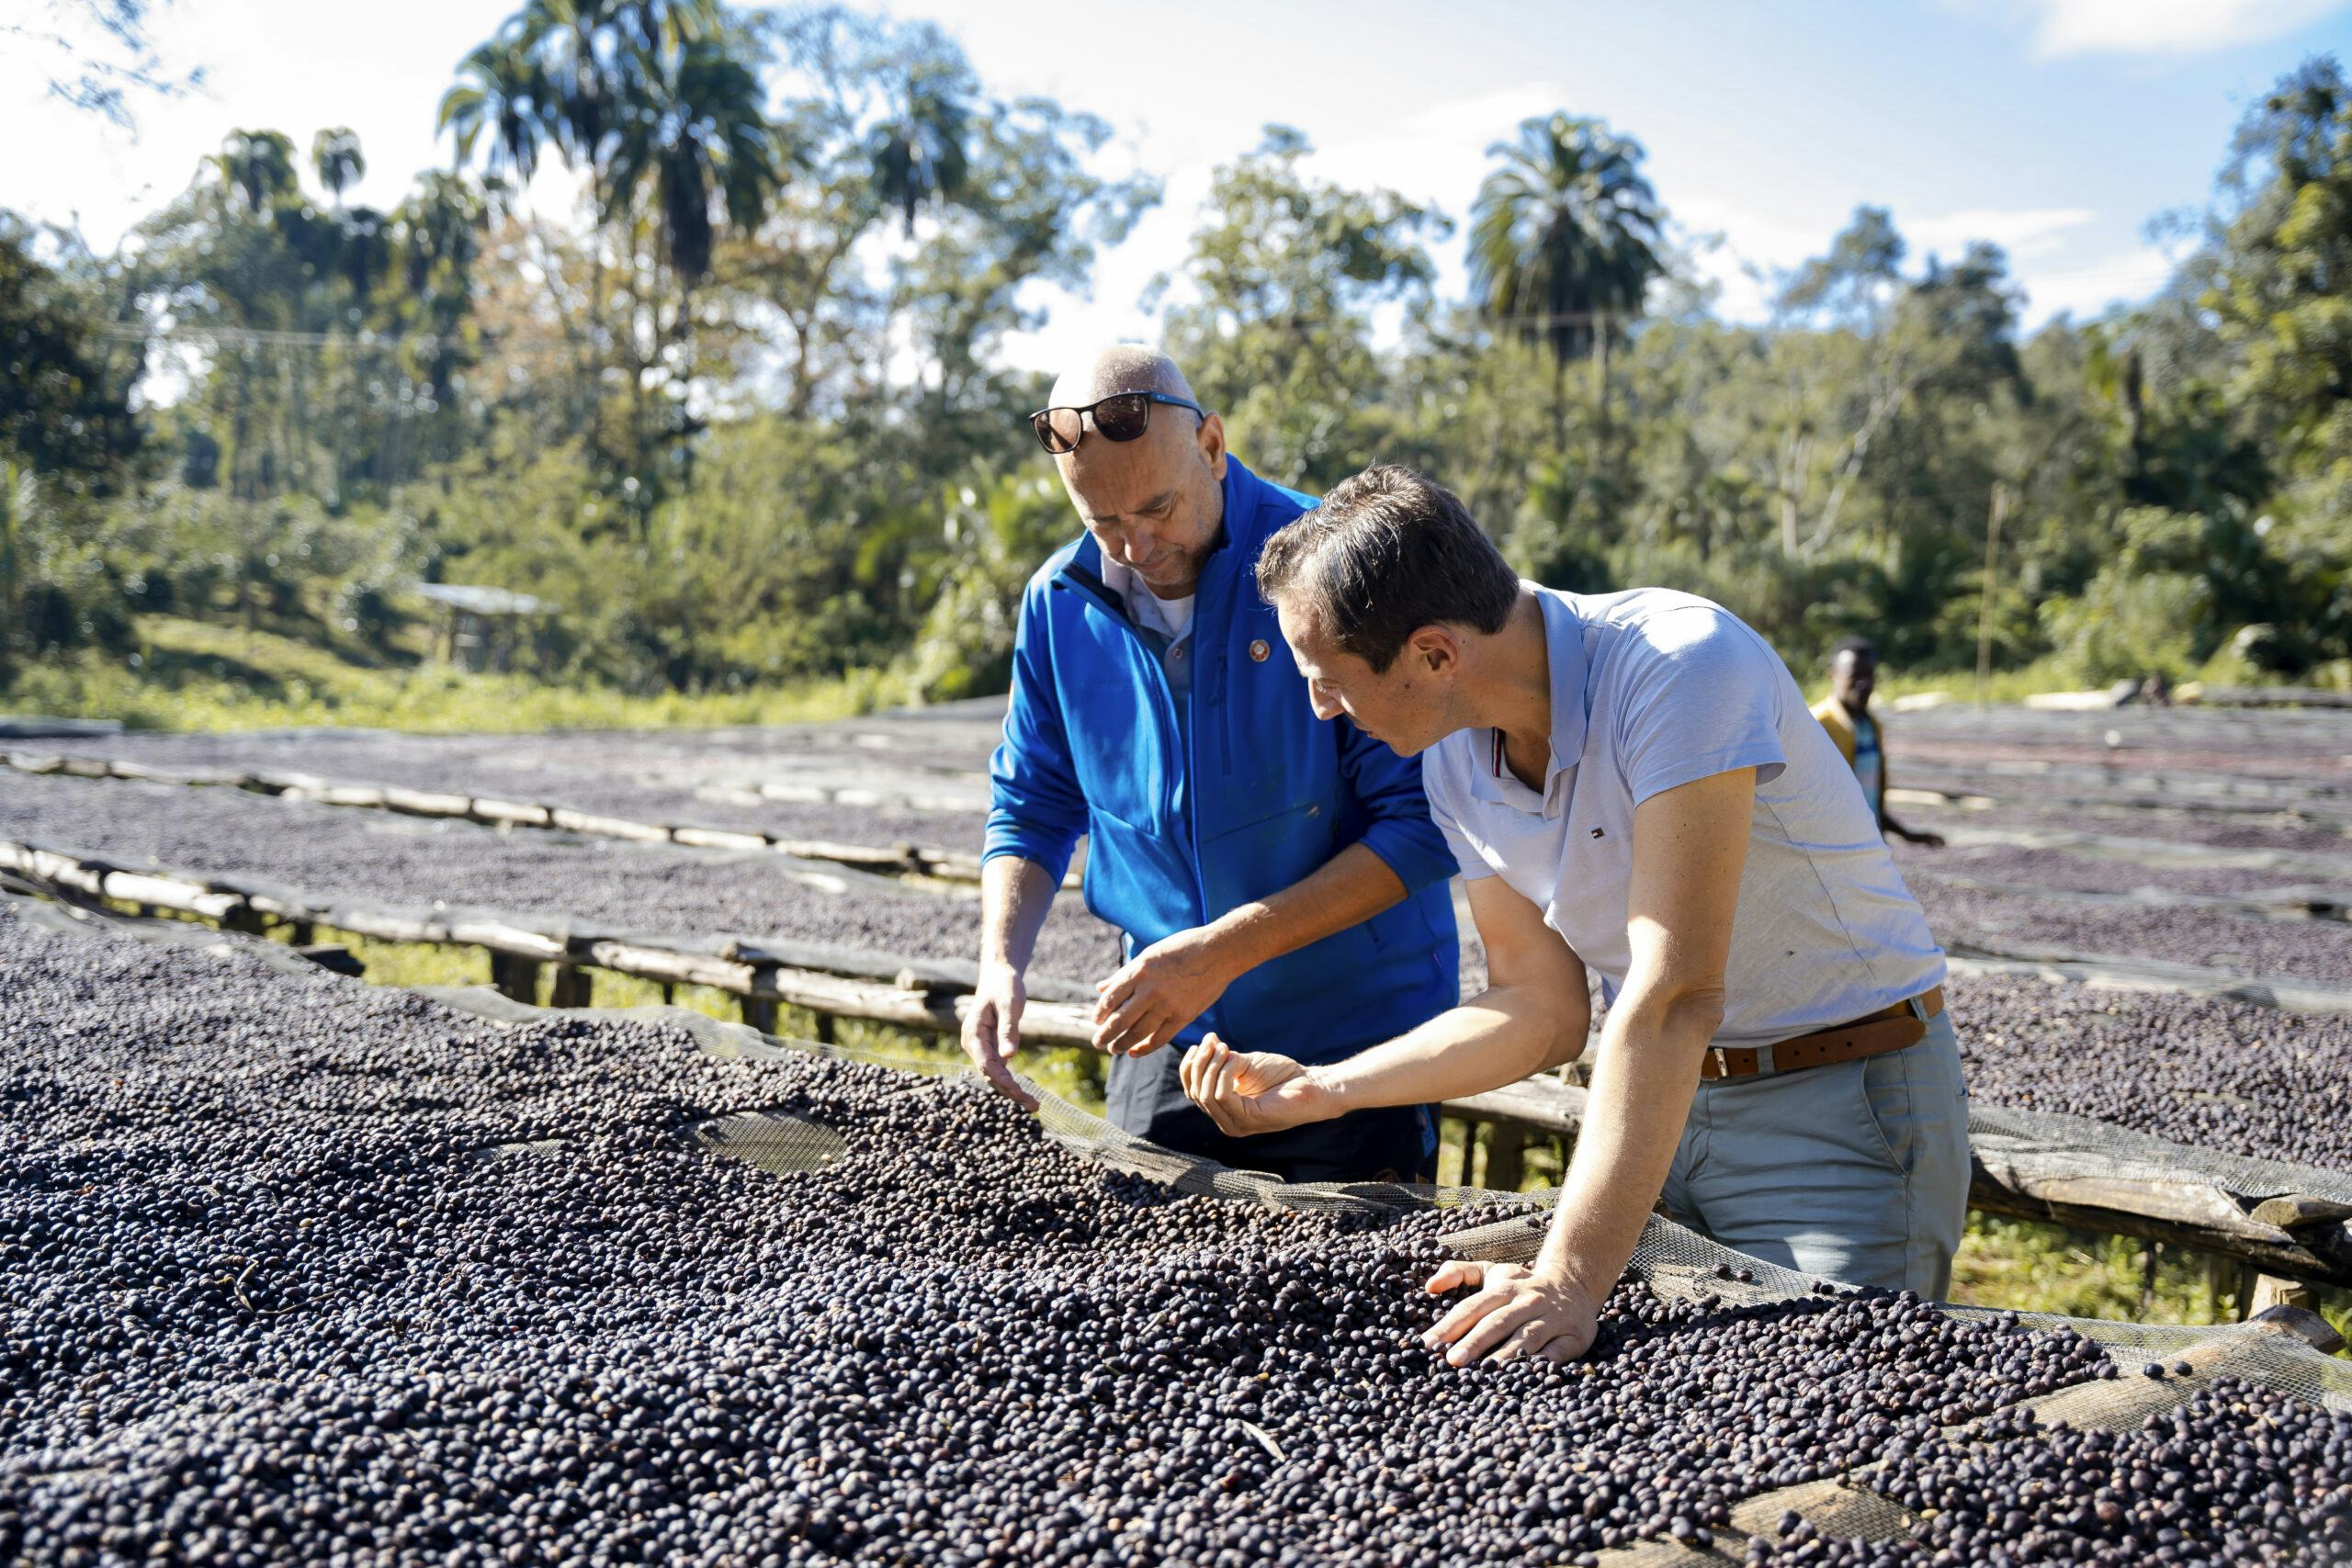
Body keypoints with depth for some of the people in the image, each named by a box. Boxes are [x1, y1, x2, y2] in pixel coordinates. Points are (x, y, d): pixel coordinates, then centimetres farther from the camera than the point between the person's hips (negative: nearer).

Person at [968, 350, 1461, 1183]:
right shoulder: (1060, 601, -2)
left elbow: (1421, 826, -18)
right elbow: (1033, 809, 9)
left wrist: (1223, 952, -24)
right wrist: (1000, 964, -9)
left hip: (1356, 1046, -4)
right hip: (1169, 1040, 4)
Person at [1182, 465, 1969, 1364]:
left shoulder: (1681, 665, -27)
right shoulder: (1454, 757, -4)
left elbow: (1673, 995, -34)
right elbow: (1543, 1009, 4)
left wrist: (1570, 1277, -38)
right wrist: (1318, 1090, -2)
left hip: (1843, 1097, -6)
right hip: (1660, 1098, 6)